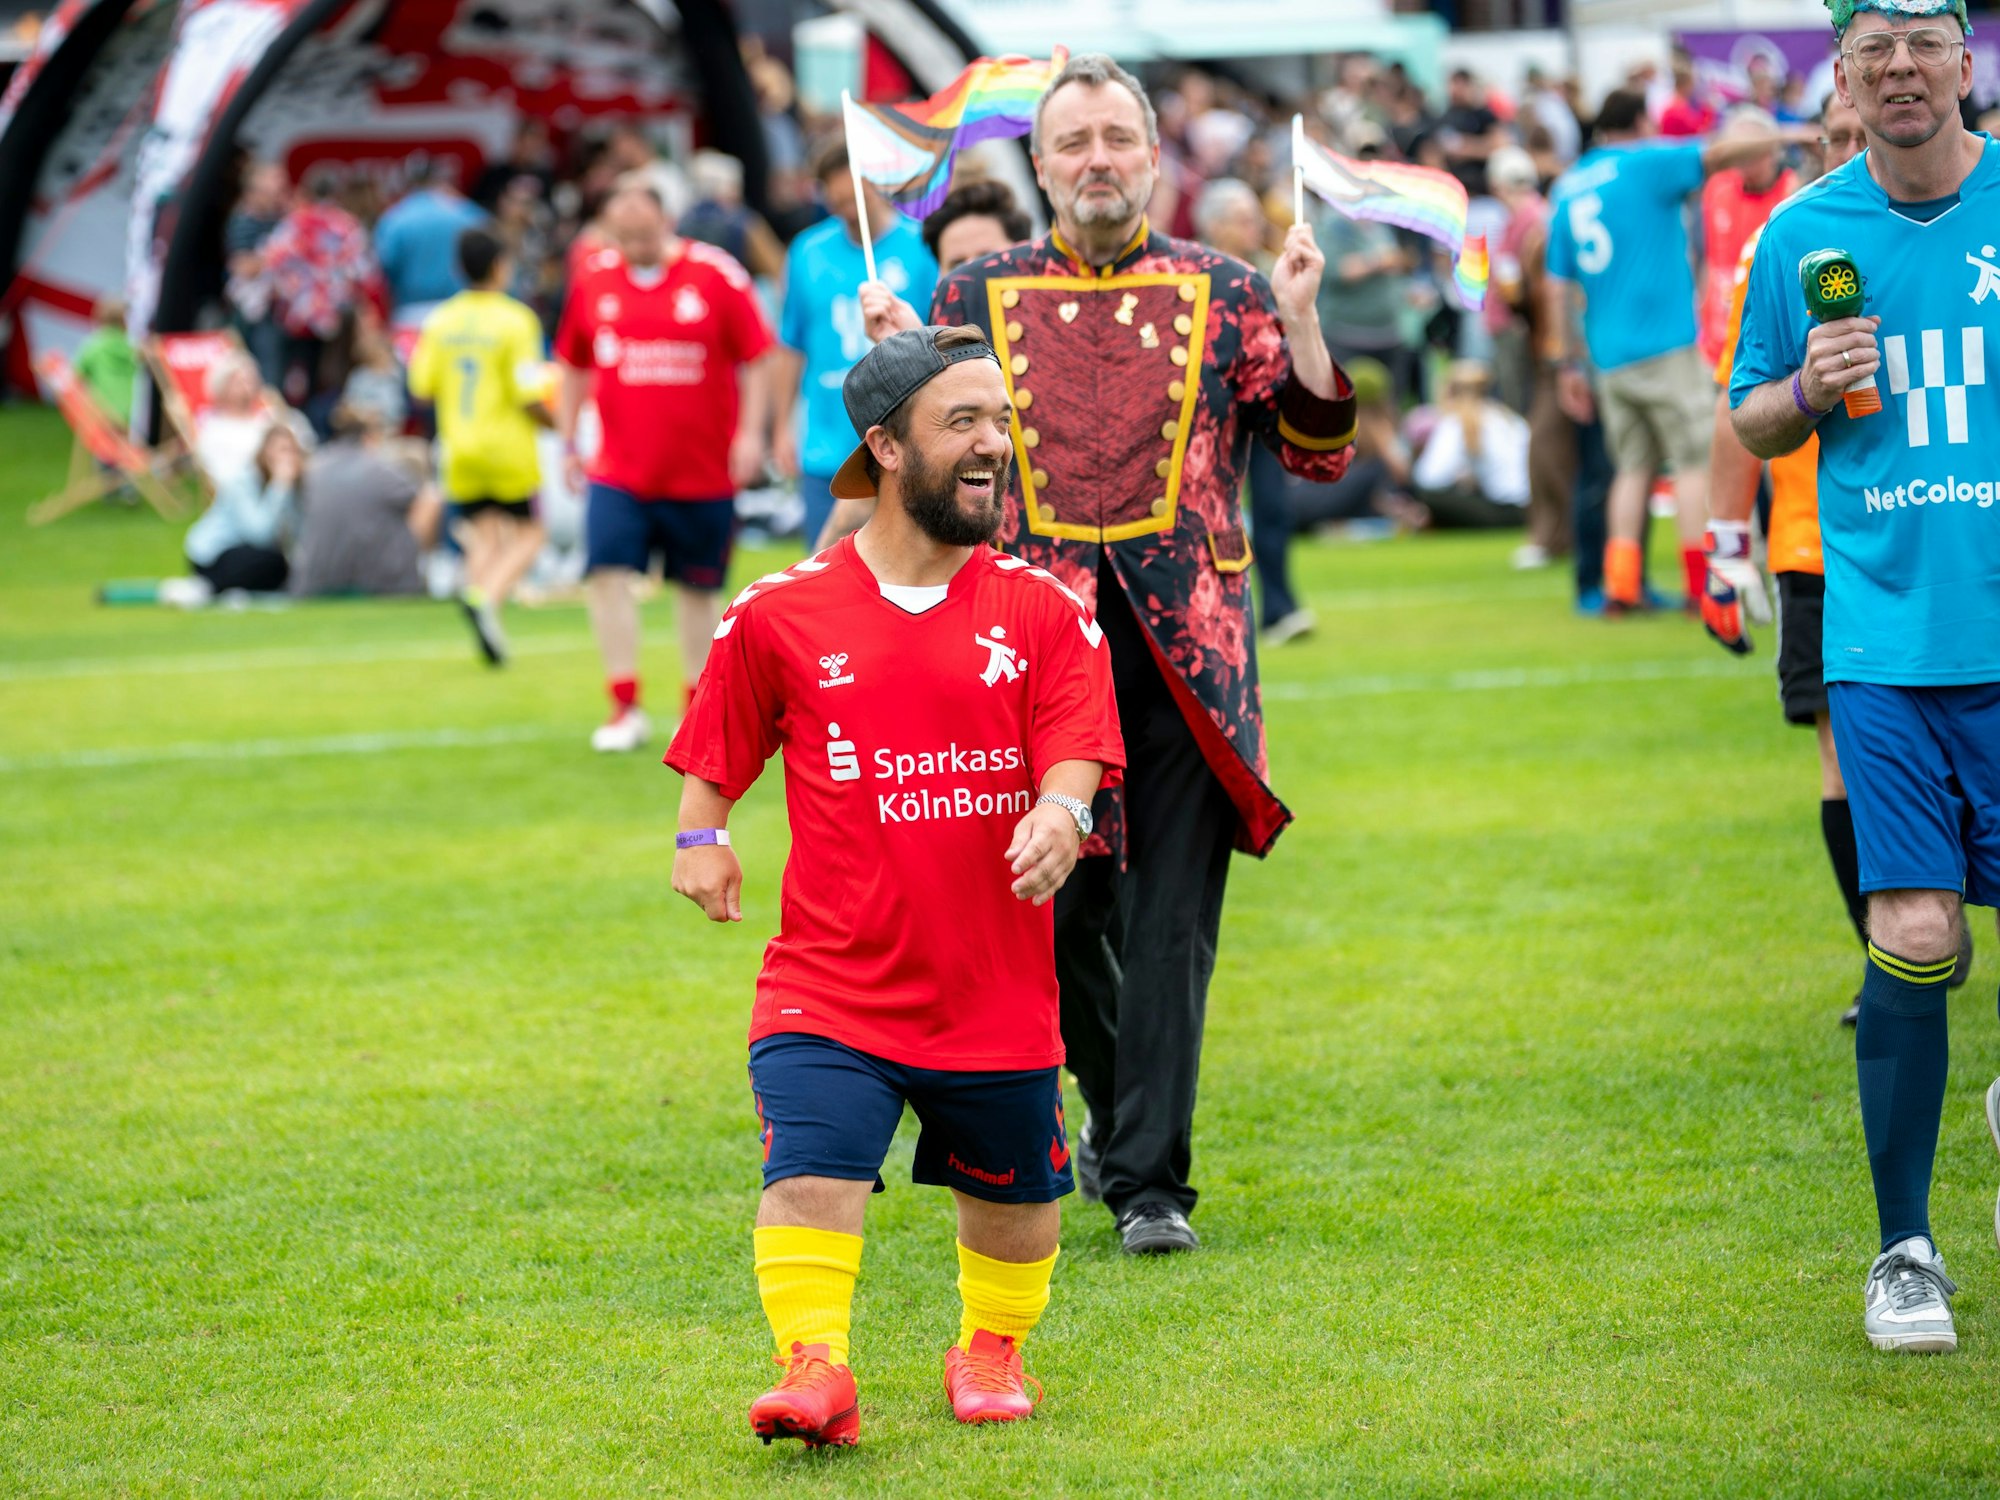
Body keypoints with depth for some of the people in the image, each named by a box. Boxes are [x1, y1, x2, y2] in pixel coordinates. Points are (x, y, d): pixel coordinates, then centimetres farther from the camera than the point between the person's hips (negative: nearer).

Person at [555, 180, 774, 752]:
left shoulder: (716, 276, -6)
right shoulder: (593, 280, 3)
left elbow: (757, 358, -3)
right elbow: (574, 366, 15)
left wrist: (751, 432, -10)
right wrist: (568, 441, 13)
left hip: (702, 470, -2)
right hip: (619, 468, 2)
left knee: (699, 587, 9)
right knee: (608, 571, -13)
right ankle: (625, 707, -6)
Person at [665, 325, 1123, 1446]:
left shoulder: (1043, 613, 0)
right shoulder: (782, 616, -1)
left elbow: (1075, 758, -10)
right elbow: (717, 750, 15)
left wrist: (1058, 816, -28)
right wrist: (701, 836, 5)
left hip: (996, 991, 1)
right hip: (831, 981, -1)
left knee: (1013, 1190, 15)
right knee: (811, 1170, -19)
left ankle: (993, 1348, 39)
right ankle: (816, 1366, -13)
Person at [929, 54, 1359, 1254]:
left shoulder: (1224, 292, 7)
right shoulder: (979, 296, 9)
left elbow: (1320, 454, 3)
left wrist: (1299, 323, -10)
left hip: (1185, 648, -1)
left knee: (1169, 920, -4)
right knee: (1054, 910, 6)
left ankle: (1149, 1179, 0)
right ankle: (1116, 1099, 32)